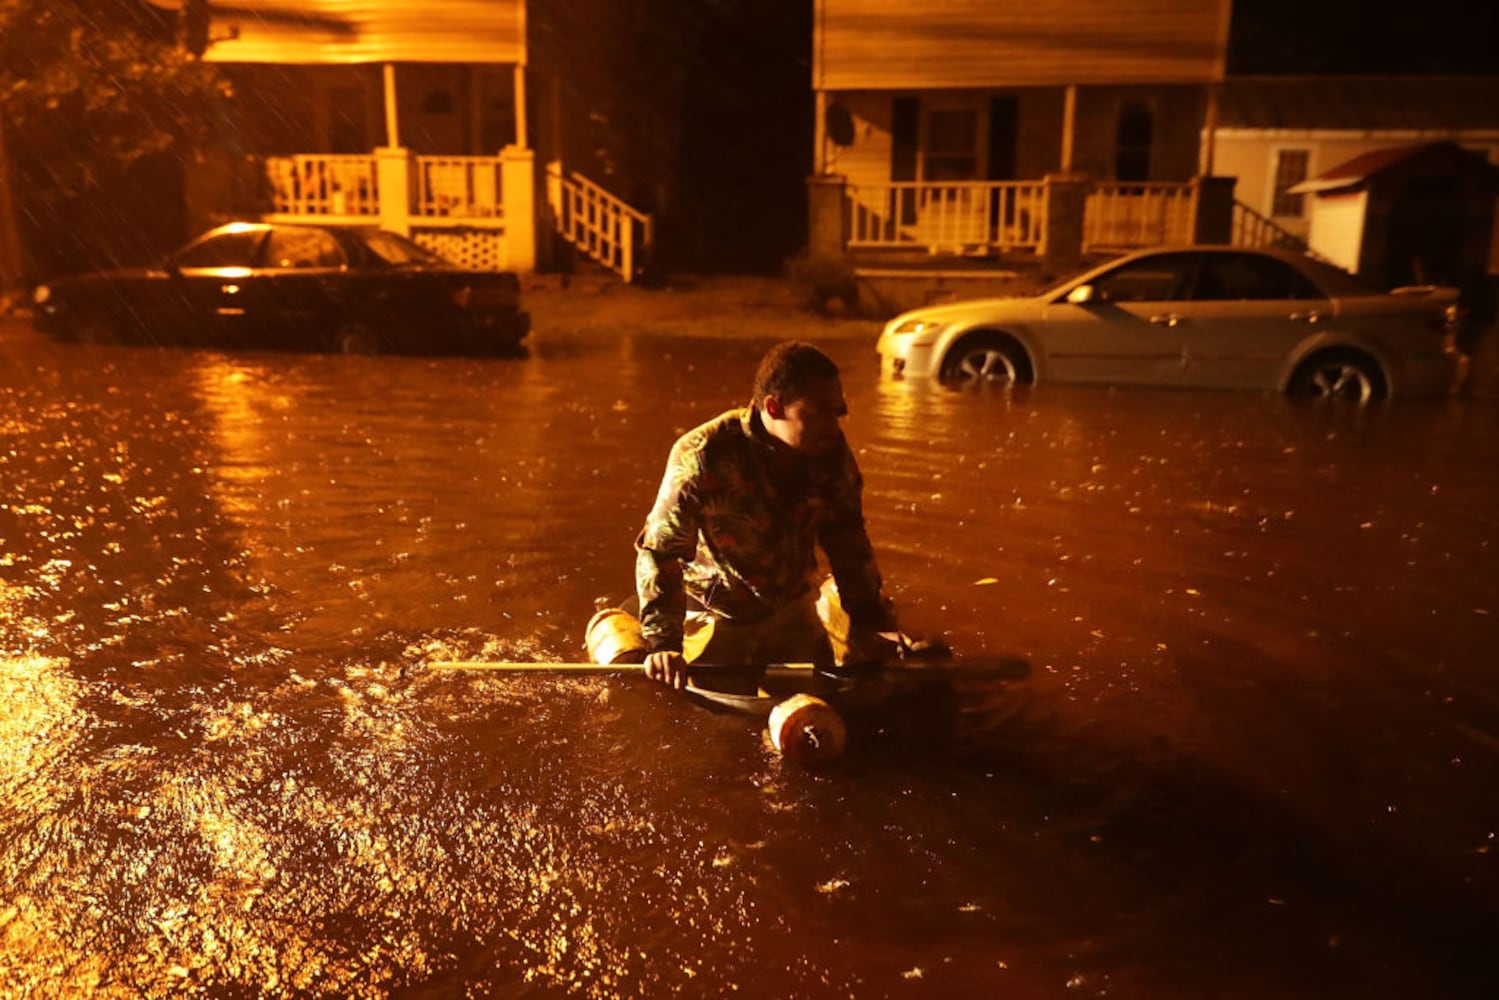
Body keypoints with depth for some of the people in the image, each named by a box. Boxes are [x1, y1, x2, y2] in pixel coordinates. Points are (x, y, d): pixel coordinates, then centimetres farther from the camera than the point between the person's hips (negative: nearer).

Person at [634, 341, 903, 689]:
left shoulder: (830, 449, -14)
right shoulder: (700, 457, -28)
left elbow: (847, 537, -3)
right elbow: (659, 551, -25)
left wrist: (870, 620, -7)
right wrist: (662, 643, -32)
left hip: (792, 610, 5)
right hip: (715, 617, -4)